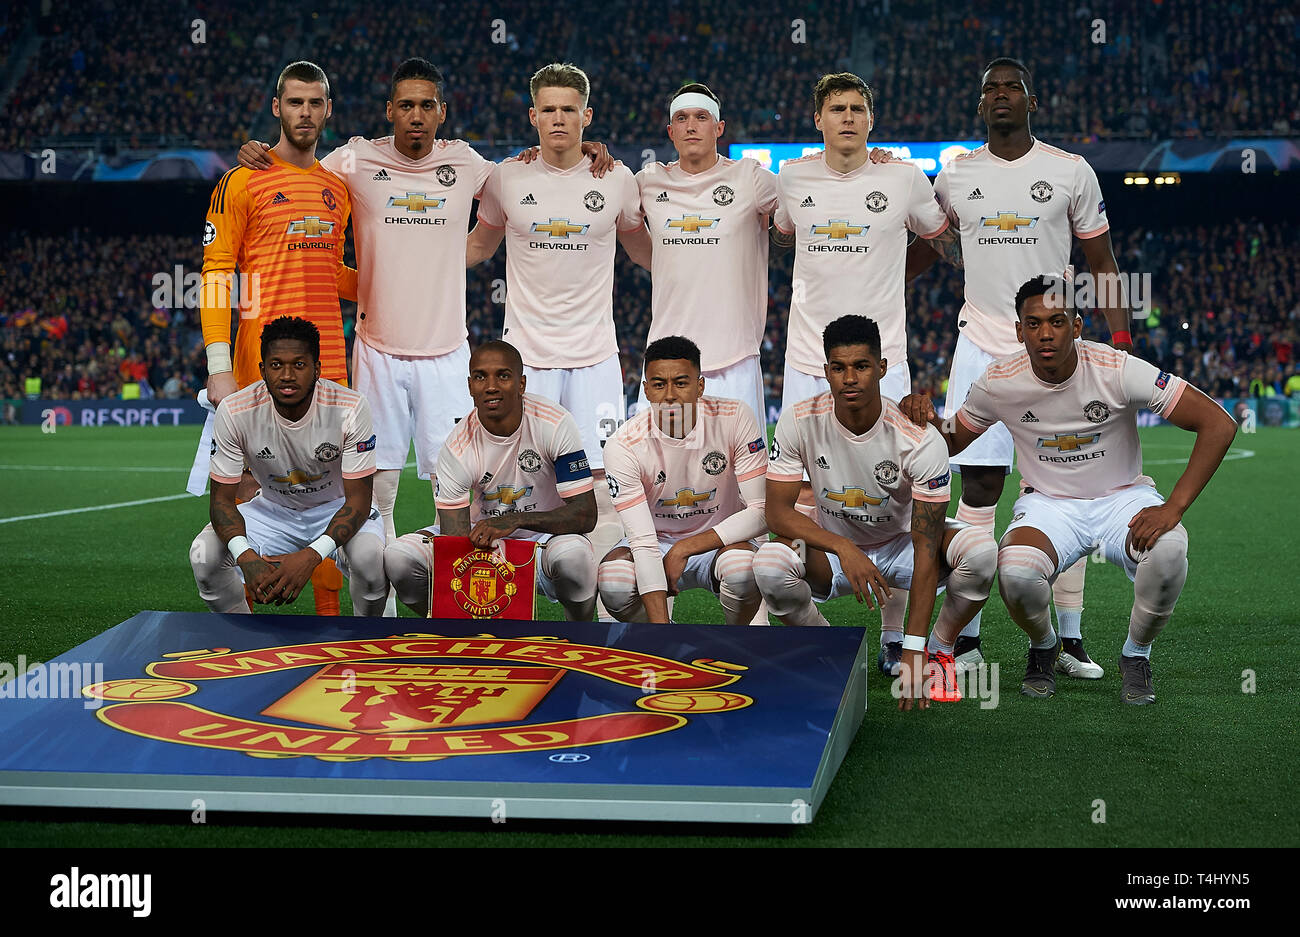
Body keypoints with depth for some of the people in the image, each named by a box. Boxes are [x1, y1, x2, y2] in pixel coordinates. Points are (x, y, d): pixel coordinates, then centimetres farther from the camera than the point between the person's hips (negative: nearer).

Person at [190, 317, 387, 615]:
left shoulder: (350, 408, -26)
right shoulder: (234, 411, -21)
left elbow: (358, 499, -24)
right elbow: (222, 497, -16)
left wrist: (311, 556, -41)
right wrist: (245, 557, -37)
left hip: (336, 509, -2)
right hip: (272, 509, 2)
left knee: (371, 557, -33)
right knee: (204, 555, -24)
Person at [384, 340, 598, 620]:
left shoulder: (555, 424, -20)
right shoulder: (458, 448, -16)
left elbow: (586, 515, -22)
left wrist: (515, 519, -37)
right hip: (482, 535, 2)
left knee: (573, 555, -38)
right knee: (399, 557, -21)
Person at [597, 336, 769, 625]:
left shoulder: (734, 419, -18)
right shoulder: (623, 446, -20)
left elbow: (762, 512, -19)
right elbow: (643, 542, -24)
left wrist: (684, 548, -25)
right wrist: (661, 628, -35)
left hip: (722, 539, 0)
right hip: (656, 542, 1)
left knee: (742, 567, -36)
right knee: (611, 583, -32)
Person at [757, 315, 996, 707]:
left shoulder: (921, 440, -25)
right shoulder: (799, 422, -19)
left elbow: (926, 548, -27)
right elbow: (778, 512, -18)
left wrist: (912, 652, -32)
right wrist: (843, 548, -37)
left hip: (902, 543, -1)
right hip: (831, 548, 1)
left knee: (980, 550, -32)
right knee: (768, 564, -33)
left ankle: (938, 652, -2)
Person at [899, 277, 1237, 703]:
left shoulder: (1117, 370, -20)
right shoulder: (999, 382, -11)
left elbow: (1219, 423, -20)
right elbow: (951, 442, 7)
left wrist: (1173, 508, -27)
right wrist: (927, 418, -18)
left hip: (1122, 498, -1)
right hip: (1047, 504, 1)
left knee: (1168, 553, -35)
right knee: (1016, 574, -33)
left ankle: (1136, 655, -2)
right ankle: (1043, 648, 5)